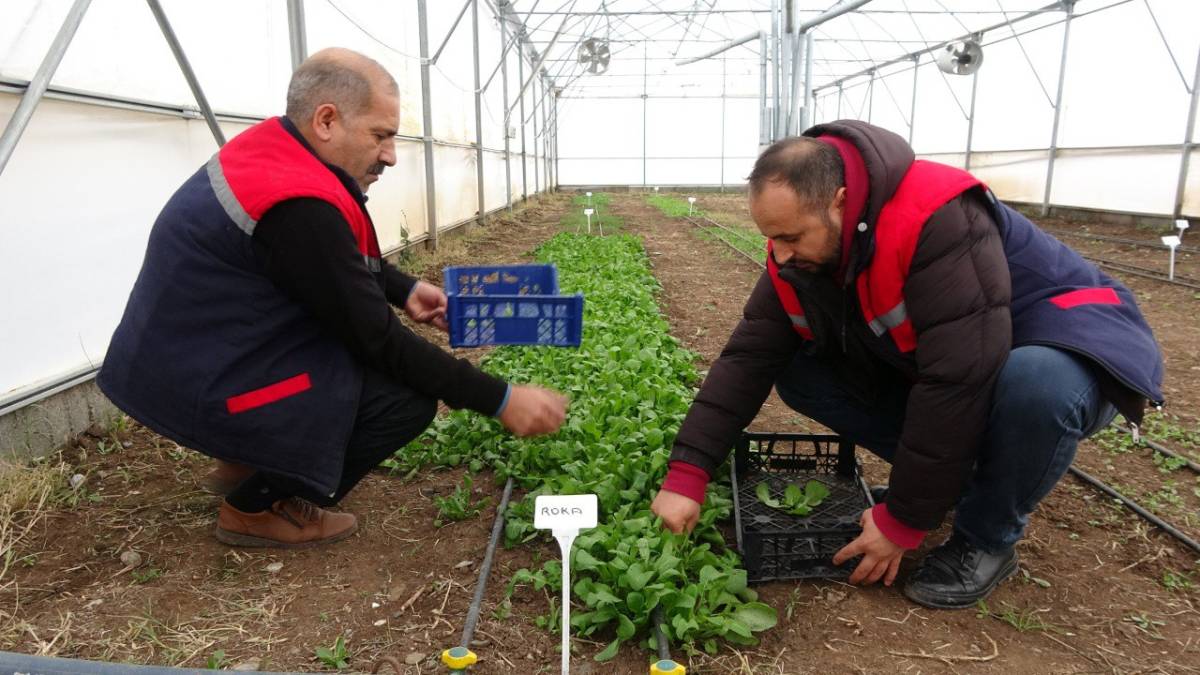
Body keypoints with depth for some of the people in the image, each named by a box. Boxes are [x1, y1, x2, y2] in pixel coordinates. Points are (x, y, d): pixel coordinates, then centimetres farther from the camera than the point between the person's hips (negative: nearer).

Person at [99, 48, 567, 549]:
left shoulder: (273, 148, 0)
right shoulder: (297, 206, -28)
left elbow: (343, 259, 16)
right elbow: (377, 339, -23)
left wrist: (406, 290, 3)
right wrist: (500, 400, -18)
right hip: (198, 387, -9)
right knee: (409, 397, -14)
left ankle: (249, 461, 19)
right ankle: (256, 507, 2)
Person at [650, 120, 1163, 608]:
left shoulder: (938, 220, -35)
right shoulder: (797, 252, -12)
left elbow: (958, 381, -36)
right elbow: (748, 358, -12)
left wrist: (903, 519, -27)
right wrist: (686, 475, -20)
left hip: (1064, 343, -6)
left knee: (1036, 386, -42)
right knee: (800, 372, -9)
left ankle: (986, 540, -12)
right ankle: (949, 472, 5)